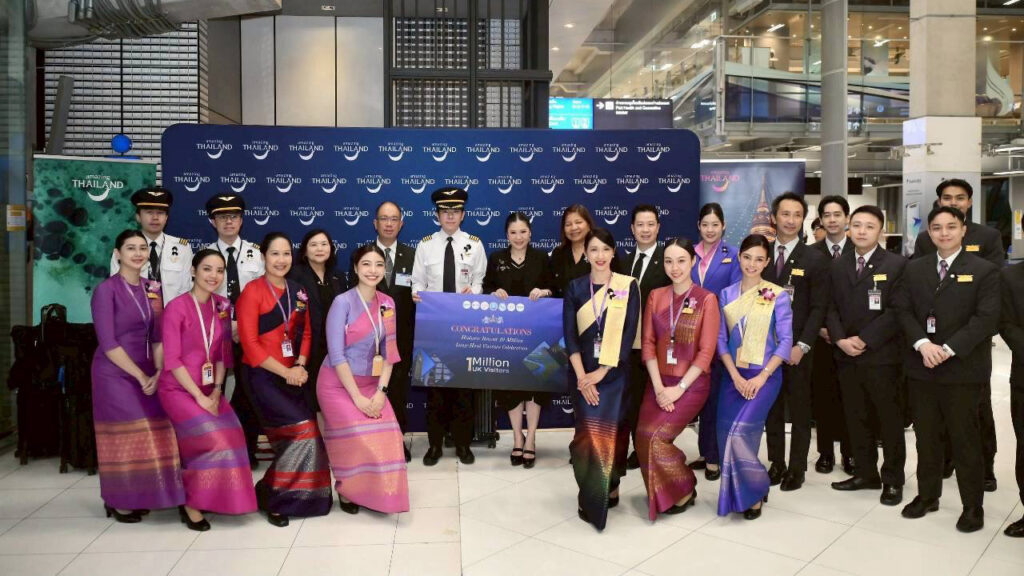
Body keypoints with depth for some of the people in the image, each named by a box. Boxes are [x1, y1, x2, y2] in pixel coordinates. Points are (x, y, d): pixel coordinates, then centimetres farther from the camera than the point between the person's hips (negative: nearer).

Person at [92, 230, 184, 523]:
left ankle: (137, 497, 20)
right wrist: (140, 376, -15)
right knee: (124, 437, 0)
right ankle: (118, 501, 16)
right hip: (115, 373, -6)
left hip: (146, 372, 6)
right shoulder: (106, 289, -11)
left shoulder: (152, 288, 7)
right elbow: (107, 343, -16)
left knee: (151, 435, 5)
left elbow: (157, 335, 8)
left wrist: (158, 372, -5)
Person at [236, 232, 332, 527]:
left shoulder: (298, 292, 10)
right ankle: (270, 496, 2)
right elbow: (250, 343, -13)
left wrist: (300, 366, -5)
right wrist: (285, 372, -16)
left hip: (293, 375, 6)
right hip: (263, 376, -6)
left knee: (302, 436, 1)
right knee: (303, 430, -16)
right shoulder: (252, 292, -8)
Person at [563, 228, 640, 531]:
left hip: (614, 371, -1)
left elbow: (629, 333, -7)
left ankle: (610, 487, 17)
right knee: (589, 431, -5)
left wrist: (602, 371, -12)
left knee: (611, 430, -3)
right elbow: (569, 334, -1)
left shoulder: (628, 286, -1)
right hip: (582, 371, 1)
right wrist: (581, 376, -12)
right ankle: (591, 495, 9)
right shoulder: (575, 288, 4)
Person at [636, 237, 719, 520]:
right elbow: (648, 343, 2)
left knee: (656, 437, -17)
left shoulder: (706, 299, -7)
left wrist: (679, 388, -14)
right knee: (642, 437, -11)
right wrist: (658, 387, -8)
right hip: (659, 382, 4)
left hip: (692, 383, -4)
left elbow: (706, 351, -10)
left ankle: (683, 491, 8)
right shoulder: (655, 296, 6)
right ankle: (661, 494, 14)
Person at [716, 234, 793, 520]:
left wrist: (761, 377, -13)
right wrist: (735, 376, -7)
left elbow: (785, 341, -5)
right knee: (726, 434, -3)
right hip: (733, 375, 4)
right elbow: (721, 339, 5)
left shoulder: (778, 295, -2)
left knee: (740, 432, -18)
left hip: (765, 375, -4)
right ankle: (736, 493, 20)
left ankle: (754, 493, 5)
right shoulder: (726, 295, 7)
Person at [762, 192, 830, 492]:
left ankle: (797, 468, 19)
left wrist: (802, 345, -14)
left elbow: (818, 308, -5)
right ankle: (776, 463, 21)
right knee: (771, 409, 9)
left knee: (799, 410, 7)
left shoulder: (815, 259, -2)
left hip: (796, 348, -2)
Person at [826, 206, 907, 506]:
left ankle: (892, 479, 19)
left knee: (890, 420, 6)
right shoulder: (838, 266, 12)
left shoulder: (896, 264, -3)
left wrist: (865, 340, -16)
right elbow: (831, 308, 8)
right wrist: (840, 339, -9)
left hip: (882, 356, -4)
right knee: (856, 419, 11)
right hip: (846, 356, 5)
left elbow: (896, 311, -11)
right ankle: (866, 473, 24)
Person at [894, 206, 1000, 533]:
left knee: (965, 440, 4)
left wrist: (948, 349, -18)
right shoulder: (914, 269, 10)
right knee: (926, 436, 13)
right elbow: (903, 310, 4)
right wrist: (922, 343, -13)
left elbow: (986, 318, -10)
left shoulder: (984, 271, -2)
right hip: (921, 369, 4)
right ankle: (927, 496, 26)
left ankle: (973, 506, 18)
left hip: (962, 370, -3)